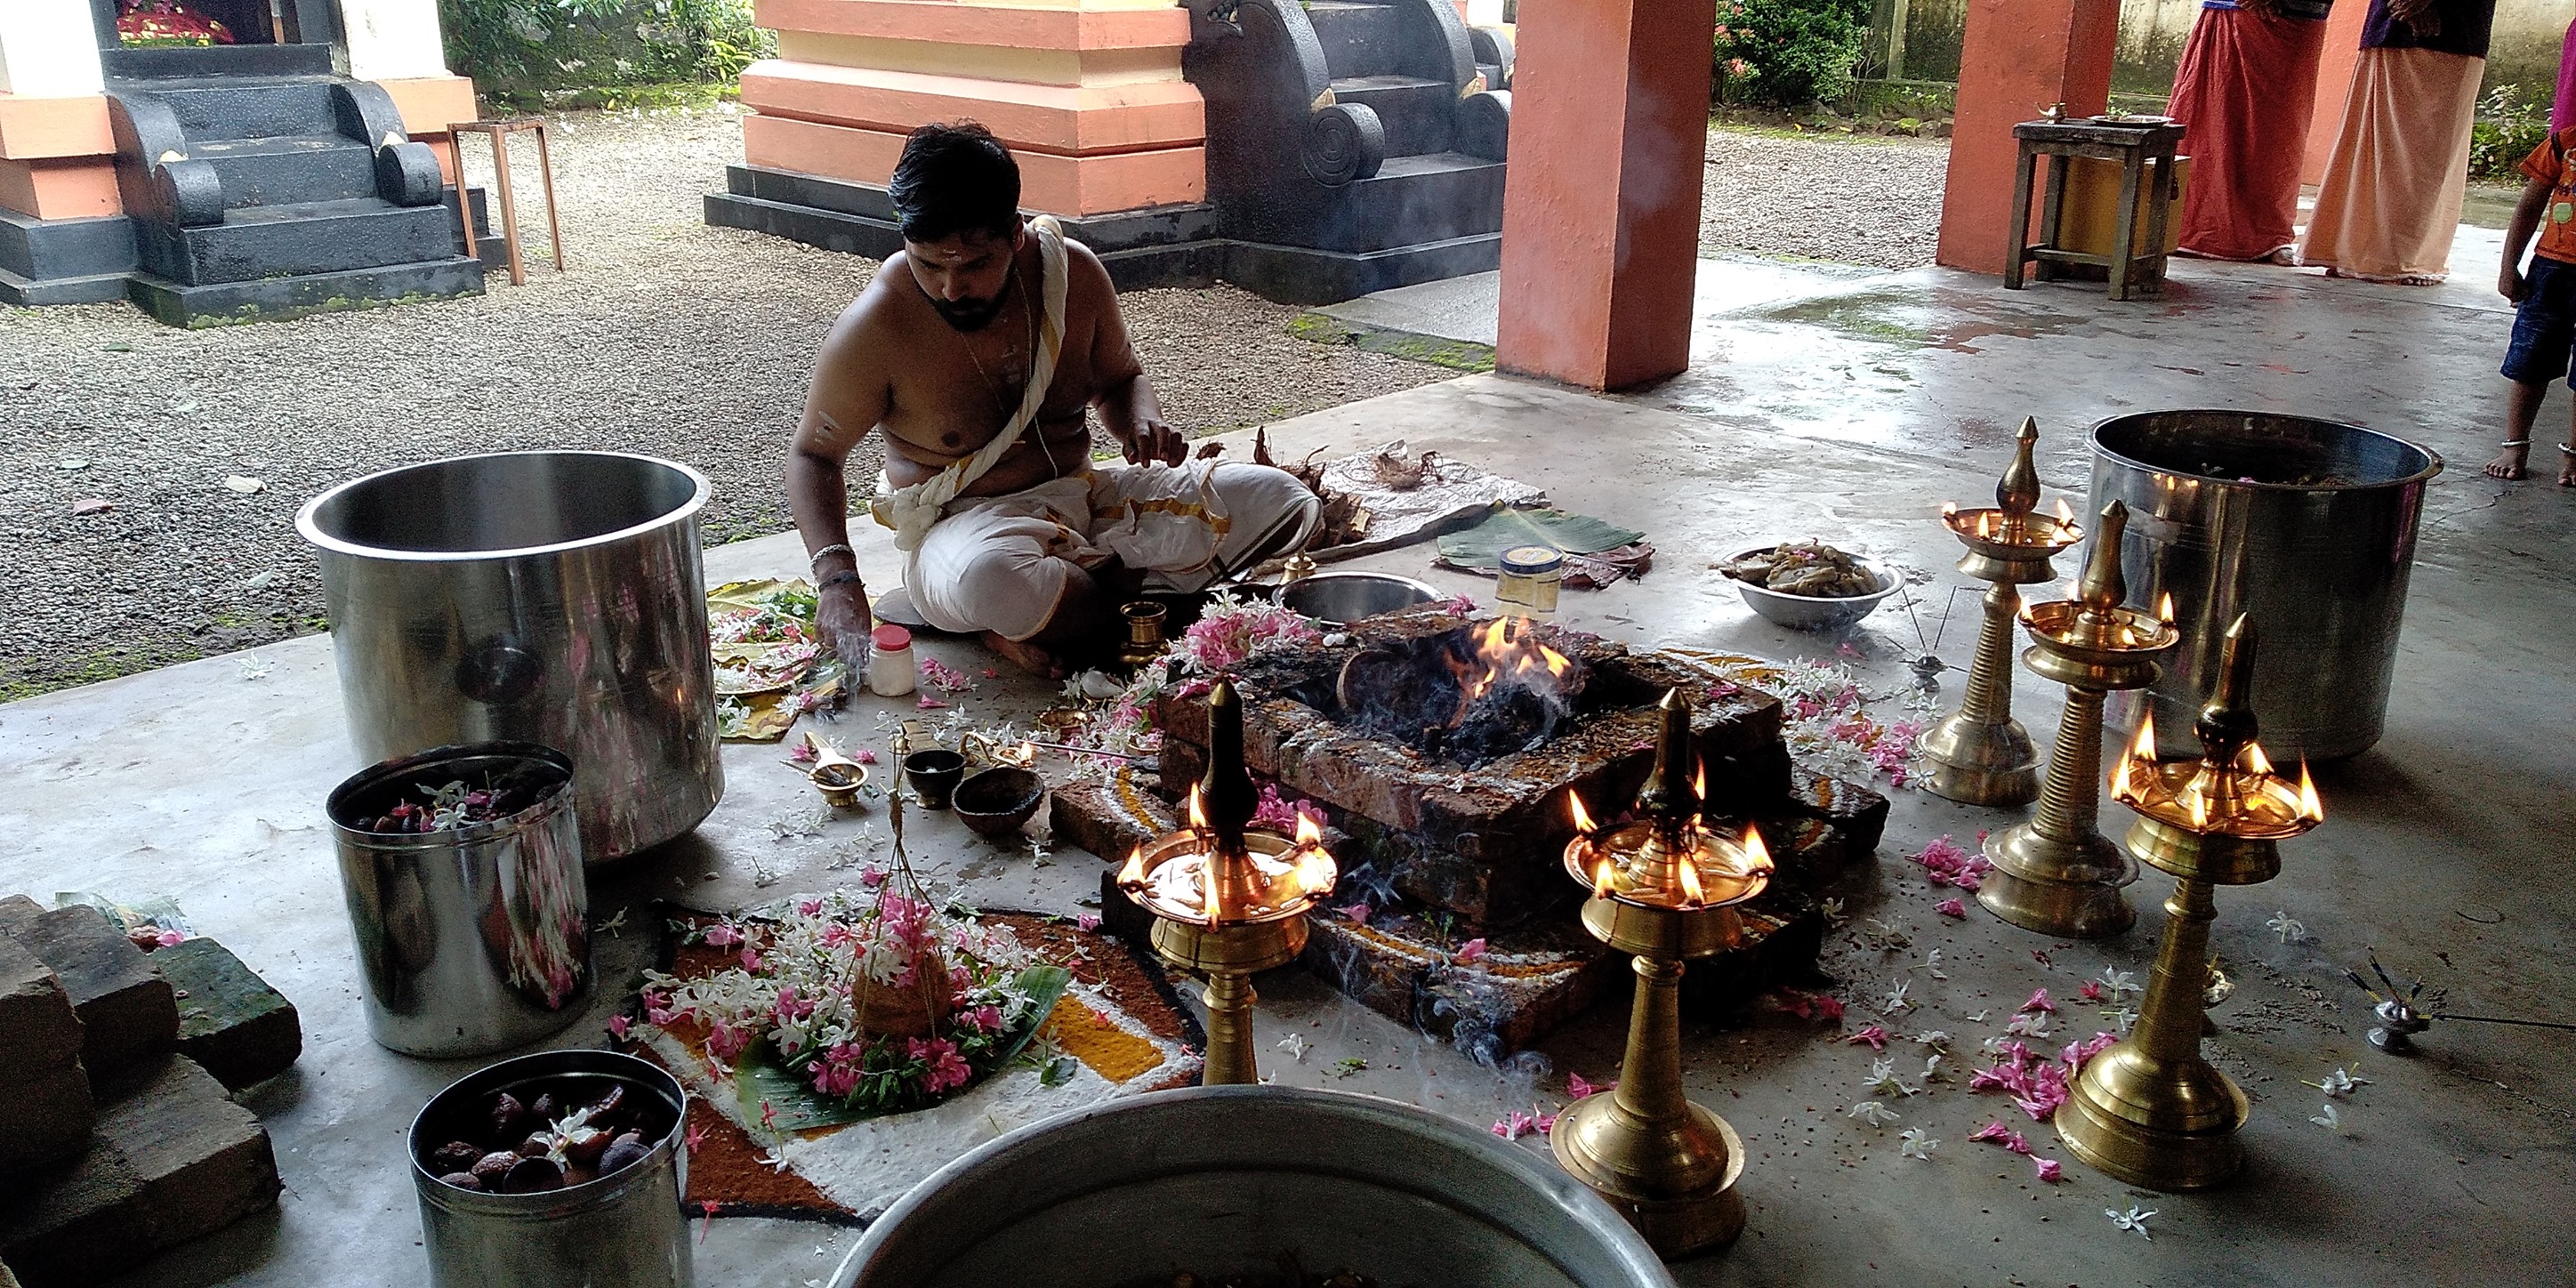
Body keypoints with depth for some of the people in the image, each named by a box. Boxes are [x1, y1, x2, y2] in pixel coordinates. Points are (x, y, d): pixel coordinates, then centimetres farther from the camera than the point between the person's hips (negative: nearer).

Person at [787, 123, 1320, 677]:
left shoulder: (1073, 273, -5)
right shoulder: (875, 328, -16)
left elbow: (1120, 379, 14)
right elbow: (815, 455, -4)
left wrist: (1144, 422, -11)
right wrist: (838, 581, -20)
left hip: (1086, 493, 6)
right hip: (967, 524, -5)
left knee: (1283, 502, -12)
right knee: (989, 580, -45)